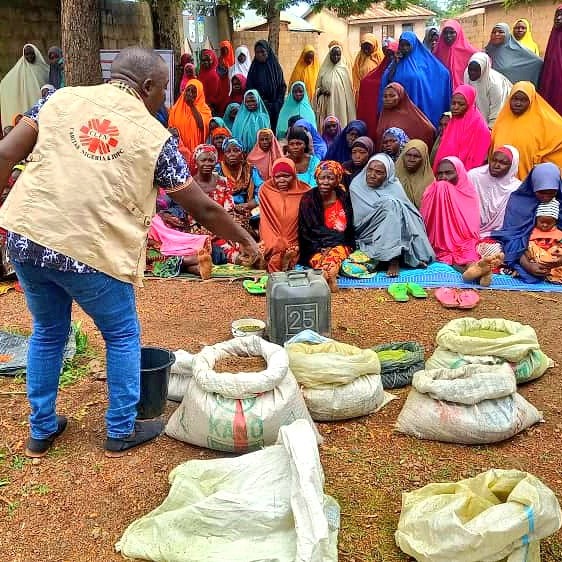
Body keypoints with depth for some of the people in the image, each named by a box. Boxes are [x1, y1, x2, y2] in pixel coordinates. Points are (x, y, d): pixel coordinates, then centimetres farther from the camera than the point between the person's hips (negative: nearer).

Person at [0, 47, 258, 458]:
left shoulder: (62, 98, 10)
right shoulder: (154, 135, 2)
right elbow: (205, 209, 6)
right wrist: (245, 241, 19)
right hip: (93, 252, -4)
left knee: (48, 332, 24)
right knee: (123, 336, 18)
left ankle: (42, 431, 36)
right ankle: (122, 432, 27)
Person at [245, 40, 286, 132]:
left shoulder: (275, 66, 4)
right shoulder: (254, 68, 6)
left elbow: (282, 87, 5)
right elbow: (249, 87, 7)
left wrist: (277, 103, -4)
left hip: (274, 107, 0)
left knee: (273, 129, -2)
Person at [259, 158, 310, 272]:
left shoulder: (304, 191, 0)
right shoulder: (265, 190, 2)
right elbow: (266, 222, -1)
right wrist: (275, 245, -13)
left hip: (294, 244, -1)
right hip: (272, 243, 1)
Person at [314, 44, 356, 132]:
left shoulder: (343, 69, 2)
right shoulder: (324, 69, 5)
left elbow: (348, 89, 5)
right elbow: (318, 87, 12)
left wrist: (348, 106, 3)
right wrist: (321, 90, -11)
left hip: (341, 105, -1)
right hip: (327, 105, 1)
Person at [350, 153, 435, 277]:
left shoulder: (394, 187, 5)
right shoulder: (356, 187, 0)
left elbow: (412, 214, -2)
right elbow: (358, 220, -7)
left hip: (396, 236, 3)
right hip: (369, 237, -2)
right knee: (390, 204, -23)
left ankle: (395, 260, -31)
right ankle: (394, 258, -33)